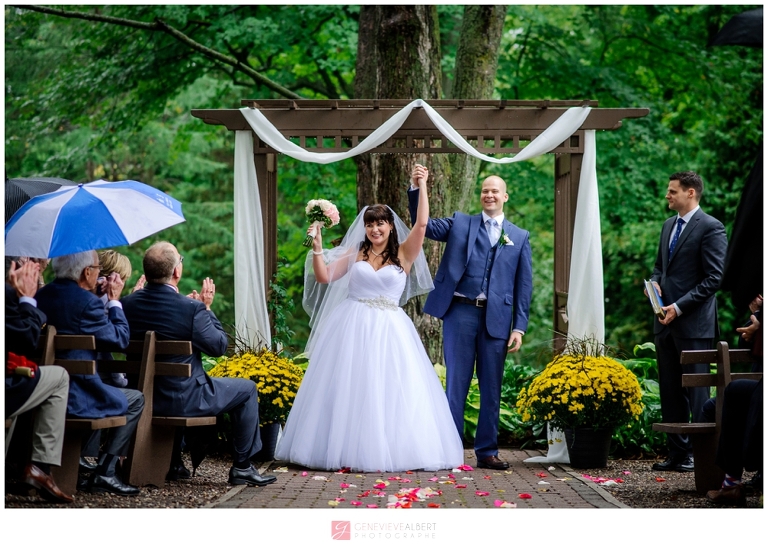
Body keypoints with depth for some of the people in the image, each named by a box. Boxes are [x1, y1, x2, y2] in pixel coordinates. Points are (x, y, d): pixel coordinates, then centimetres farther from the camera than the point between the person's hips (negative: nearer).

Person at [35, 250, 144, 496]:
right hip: (72, 397, -9)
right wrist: (114, 300, 2)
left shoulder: (41, 295, 9)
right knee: (135, 400, 9)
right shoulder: (86, 301, -16)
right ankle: (105, 472, 3)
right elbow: (120, 340, -8)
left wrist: (105, 299, 20)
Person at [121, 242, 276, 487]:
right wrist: (206, 308, 2)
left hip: (142, 399, 6)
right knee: (246, 389, 15)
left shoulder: (128, 304, -6)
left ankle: (173, 462, 44)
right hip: (183, 400, -6)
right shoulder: (191, 308, -22)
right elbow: (219, 346, -10)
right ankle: (242, 467, 17)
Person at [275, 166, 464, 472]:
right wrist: (317, 247, -7)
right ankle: (345, 450, 4)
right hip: (353, 328, 1)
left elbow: (421, 223, -7)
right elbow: (323, 277, 5)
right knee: (349, 390, 0)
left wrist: (422, 185, -6)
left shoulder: (404, 254, 5)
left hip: (388, 331, -1)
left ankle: (389, 451, 1)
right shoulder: (355, 253, 9)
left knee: (389, 391, -4)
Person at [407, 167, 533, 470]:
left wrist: (519, 326, 1)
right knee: (456, 384, 2)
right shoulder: (460, 223, 10)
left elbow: (524, 284, 8)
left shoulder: (519, 237, 11)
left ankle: (487, 451, 15)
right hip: (461, 312, -1)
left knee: (491, 388, 7)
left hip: (496, 318, 1)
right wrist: (416, 189, -14)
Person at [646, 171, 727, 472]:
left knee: (697, 391, -3)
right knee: (670, 390, 9)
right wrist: (655, 282, 3)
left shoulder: (710, 228, -9)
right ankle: (676, 452, 15)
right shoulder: (669, 225, 17)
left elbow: (714, 277, -13)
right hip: (666, 322, 8)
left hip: (694, 323, -8)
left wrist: (679, 307, -16)